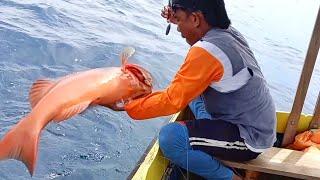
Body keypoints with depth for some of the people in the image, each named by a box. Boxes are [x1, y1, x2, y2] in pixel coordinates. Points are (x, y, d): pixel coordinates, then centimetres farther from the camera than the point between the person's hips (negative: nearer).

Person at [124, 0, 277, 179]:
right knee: (193, 89, 19)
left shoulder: (206, 51, -26)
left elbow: (172, 101, -23)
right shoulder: (228, 32, -1)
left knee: (169, 137, -22)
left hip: (249, 140, -9)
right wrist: (179, 19, 14)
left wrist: (129, 105, -12)